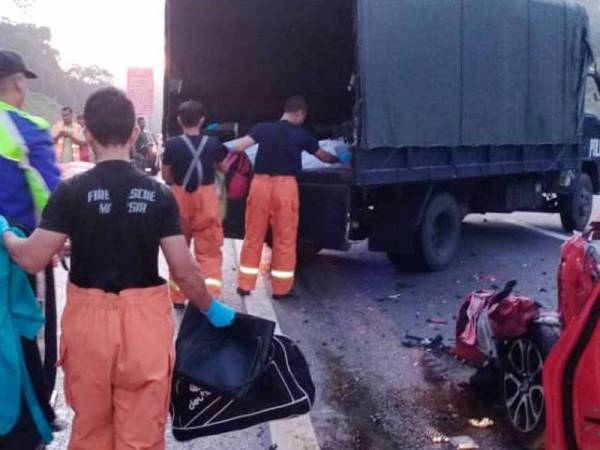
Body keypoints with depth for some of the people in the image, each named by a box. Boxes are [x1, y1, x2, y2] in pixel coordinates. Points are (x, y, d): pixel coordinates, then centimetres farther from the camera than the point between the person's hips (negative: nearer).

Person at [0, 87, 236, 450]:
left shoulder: (72, 191, -8)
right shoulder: (159, 194, -5)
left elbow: (32, 259, -8)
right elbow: (185, 270, -6)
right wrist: (211, 309, 10)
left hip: (90, 319, 0)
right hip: (144, 320, 0)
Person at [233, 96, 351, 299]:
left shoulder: (263, 128, 4)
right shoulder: (302, 135, 3)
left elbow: (240, 146, -9)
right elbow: (323, 156, 18)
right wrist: (339, 159, 36)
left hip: (261, 183, 2)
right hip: (285, 185, -2)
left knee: (253, 236, 10)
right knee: (285, 238, 6)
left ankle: (245, 284, 14)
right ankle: (282, 288, 10)